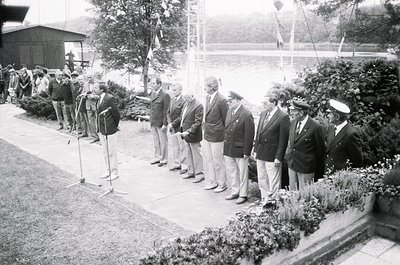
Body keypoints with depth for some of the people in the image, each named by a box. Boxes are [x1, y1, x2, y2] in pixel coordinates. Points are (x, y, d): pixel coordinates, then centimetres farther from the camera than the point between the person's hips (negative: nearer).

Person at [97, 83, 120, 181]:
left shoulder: (110, 99, -16)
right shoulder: (100, 99, 12)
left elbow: (116, 113, -15)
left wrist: (115, 125, -4)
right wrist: (98, 128, 13)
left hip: (109, 129, -9)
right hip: (101, 129, 9)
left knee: (111, 152, 0)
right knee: (105, 151, 16)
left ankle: (114, 173, 11)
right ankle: (109, 171, 28)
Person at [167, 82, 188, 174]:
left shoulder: (183, 101, -15)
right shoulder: (172, 100, 12)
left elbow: (181, 117, -18)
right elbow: (168, 112, 14)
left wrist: (172, 124, -15)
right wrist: (169, 123, -1)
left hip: (180, 128, -8)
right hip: (172, 128, 8)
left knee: (182, 148, 1)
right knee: (174, 147, 16)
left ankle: (184, 166, 11)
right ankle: (177, 164, 29)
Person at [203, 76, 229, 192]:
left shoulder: (221, 100, -18)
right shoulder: (207, 97, 8)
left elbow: (226, 119, -11)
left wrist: (221, 132, -5)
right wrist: (206, 128, 12)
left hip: (216, 136, -8)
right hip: (207, 135, 8)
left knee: (218, 161, 4)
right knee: (208, 160, 15)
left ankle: (222, 184, 20)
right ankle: (212, 182, 29)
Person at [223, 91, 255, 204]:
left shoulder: (246, 114, -16)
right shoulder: (229, 111, 8)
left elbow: (249, 135, -16)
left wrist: (246, 152, -16)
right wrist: (225, 146, 9)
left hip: (240, 150, -7)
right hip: (228, 149, 7)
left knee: (242, 173, 7)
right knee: (231, 172, 17)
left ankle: (243, 195, 21)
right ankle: (234, 192, 32)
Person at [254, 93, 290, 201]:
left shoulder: (283, 117, -14)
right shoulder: (263, 114, 10)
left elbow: (283, 139, -14)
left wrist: (278, 158, -16)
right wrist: (256, 150, 12)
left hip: (272, 156, -7)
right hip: (260, 155, 8)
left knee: (273, 183, 3)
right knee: (262, 180, 17)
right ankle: (264, 201, 30)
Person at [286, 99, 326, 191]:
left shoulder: (315, 127, -16)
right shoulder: (293, 123, 4)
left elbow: (320, 150, -8)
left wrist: (318, 173, -2)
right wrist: (289, 158, 14)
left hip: (306, 168, -6)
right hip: (292, 165, 6)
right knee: (292, 192, 14)